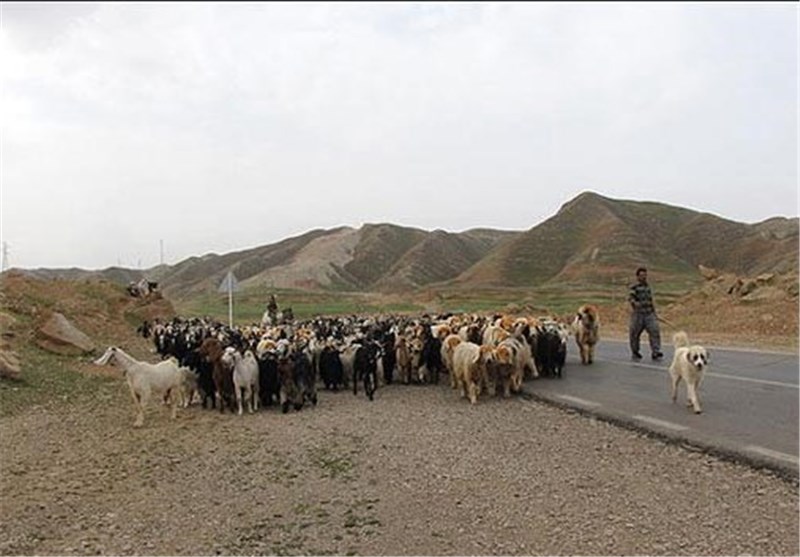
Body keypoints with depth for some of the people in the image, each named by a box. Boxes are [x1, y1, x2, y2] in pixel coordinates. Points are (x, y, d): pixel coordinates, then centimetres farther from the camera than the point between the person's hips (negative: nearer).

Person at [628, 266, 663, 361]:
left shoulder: (647, 287, 15)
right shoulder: (634, 287, -5)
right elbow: (630, 297, -20)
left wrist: (654, 312, 27)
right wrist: (635, 303, -40)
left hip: (649, 314, 5)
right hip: (638, 314, -5)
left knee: (655, 331, -9)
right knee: (635, 334, 5)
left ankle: (655, 353, -8)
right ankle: (635, 353, 22)